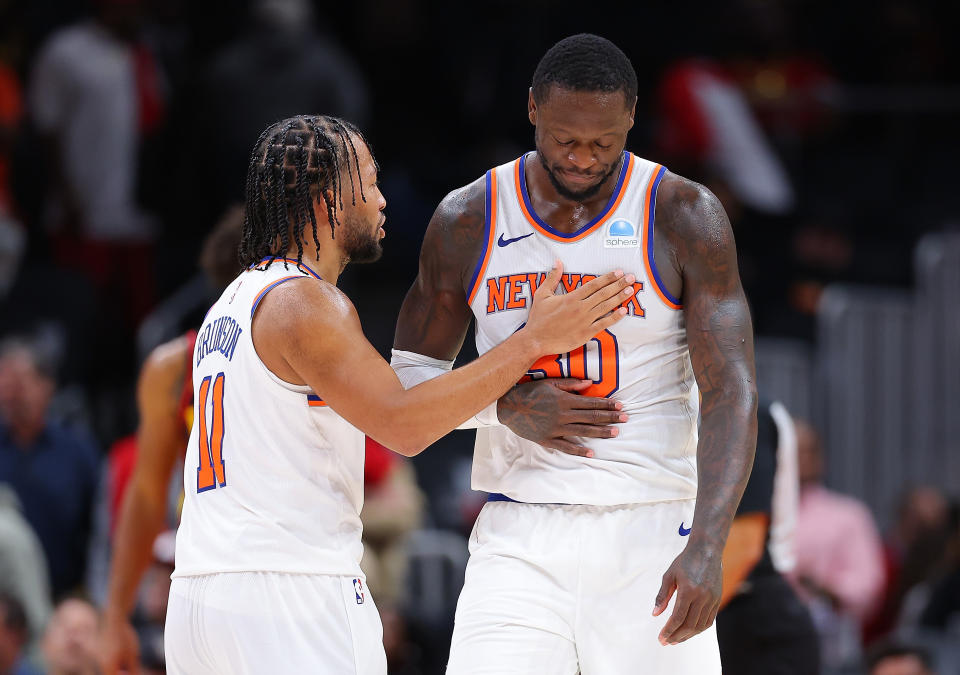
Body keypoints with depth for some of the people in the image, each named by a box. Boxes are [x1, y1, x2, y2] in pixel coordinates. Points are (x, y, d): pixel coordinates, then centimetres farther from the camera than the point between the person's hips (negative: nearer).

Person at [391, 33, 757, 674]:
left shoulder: (685, 217, -4)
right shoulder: (469, 220, 3)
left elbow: (731, 392, -11)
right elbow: (410, 376, 12)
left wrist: (707, 548, -25)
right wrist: (507, 406, -10)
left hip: (652, 536, -1)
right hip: (520, 542, 1)